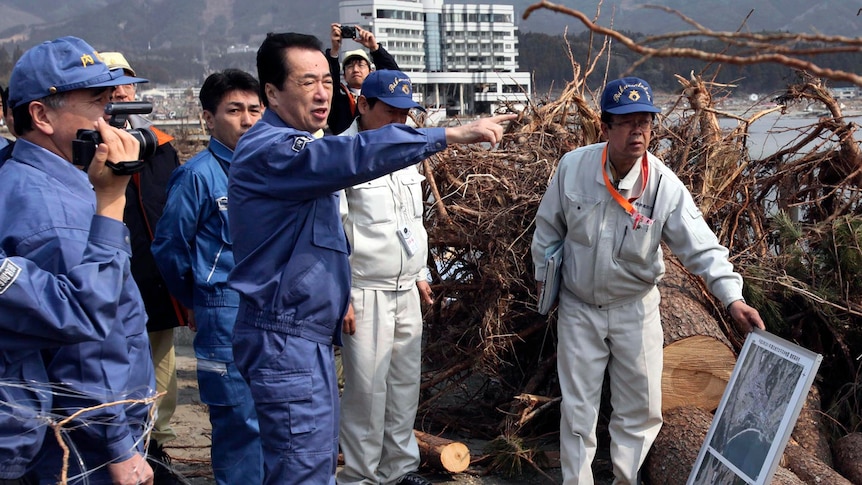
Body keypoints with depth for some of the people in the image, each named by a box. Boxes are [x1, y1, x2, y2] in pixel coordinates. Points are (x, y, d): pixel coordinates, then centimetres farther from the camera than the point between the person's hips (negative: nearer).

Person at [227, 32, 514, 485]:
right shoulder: (270, 150, -18)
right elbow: (356, 155, -33)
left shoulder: (293, 148, 16)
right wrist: (450, 134, -34)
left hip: (309, 335, 10)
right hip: (285, 340, -10)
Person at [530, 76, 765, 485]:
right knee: (577, 407, 10)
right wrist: (543, 277, 6)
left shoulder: (666, 187, -18)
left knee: (640, 407, 11)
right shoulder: (573, 167, -15)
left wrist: (734, 299, -32)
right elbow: (549, 228, 0)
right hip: (578, 308, 0)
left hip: (635, 309, 0)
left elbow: (702, 248, -20)